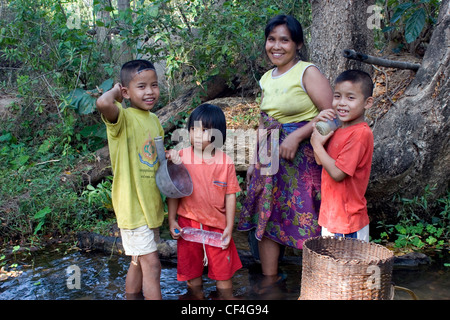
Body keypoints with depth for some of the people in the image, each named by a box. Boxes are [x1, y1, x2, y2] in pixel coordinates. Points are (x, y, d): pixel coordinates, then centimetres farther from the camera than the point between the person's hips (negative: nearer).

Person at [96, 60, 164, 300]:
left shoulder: (153, 119, 8)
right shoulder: (122, 117, -17)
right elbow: (103, 103, -41)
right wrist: (115, 91, -19)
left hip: (151, 205, 8)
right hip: (132, 205, -8)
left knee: (139, 262, 21)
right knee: (152, 264, -4)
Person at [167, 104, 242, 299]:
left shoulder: (226, 162, -8)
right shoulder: (181, 157, -7)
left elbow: (230, 195, -3)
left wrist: (229, 228, -3)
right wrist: (172, 220, -2)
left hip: (217, 226, 0)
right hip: (188, 225, 1)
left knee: (223, 274, 10)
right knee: (192, 275, 15)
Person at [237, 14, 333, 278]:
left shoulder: (308, 73, -8)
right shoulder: (267, 79, 13)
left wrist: (296, 136, -22)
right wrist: (257, 160, 17)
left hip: (301, 160, -7)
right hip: (270, 162, 7)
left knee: (306, 225, -1)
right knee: (264, 221, 10)